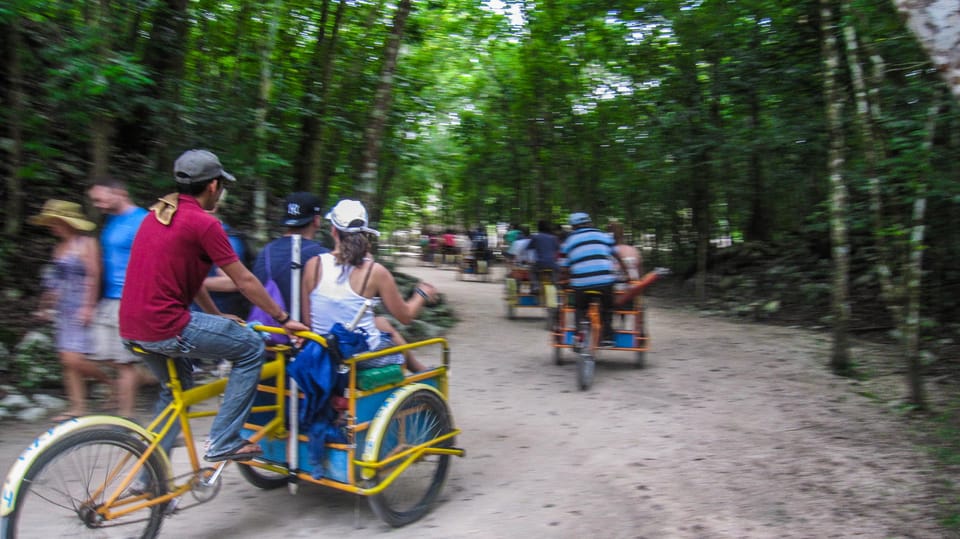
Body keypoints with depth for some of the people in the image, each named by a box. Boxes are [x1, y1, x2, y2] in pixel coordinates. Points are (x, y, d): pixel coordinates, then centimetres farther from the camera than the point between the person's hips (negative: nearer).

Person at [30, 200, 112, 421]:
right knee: (68, 361, 7)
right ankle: (78, 406, 12)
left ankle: (110, 381, 8)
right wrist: (46, 307, 23)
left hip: (81, 310, -8)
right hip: (63, 311, 8)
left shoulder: (86, 243, -8)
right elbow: (55, 282, 21)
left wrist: (87, 307, -19)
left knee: (74, 359, -14)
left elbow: (93, 277, -14)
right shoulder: (59, 247, 15)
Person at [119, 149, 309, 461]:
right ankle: (223, 443, 3)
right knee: (251, 346, 0)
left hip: (131, 328, 10)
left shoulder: (157, 214, 16)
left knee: (176, 387, 29)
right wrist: (284, 319, 1)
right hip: (166, 327, -9)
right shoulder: (204, 223, -12)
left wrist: (217, 317, 29)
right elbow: (245, 281, -9)